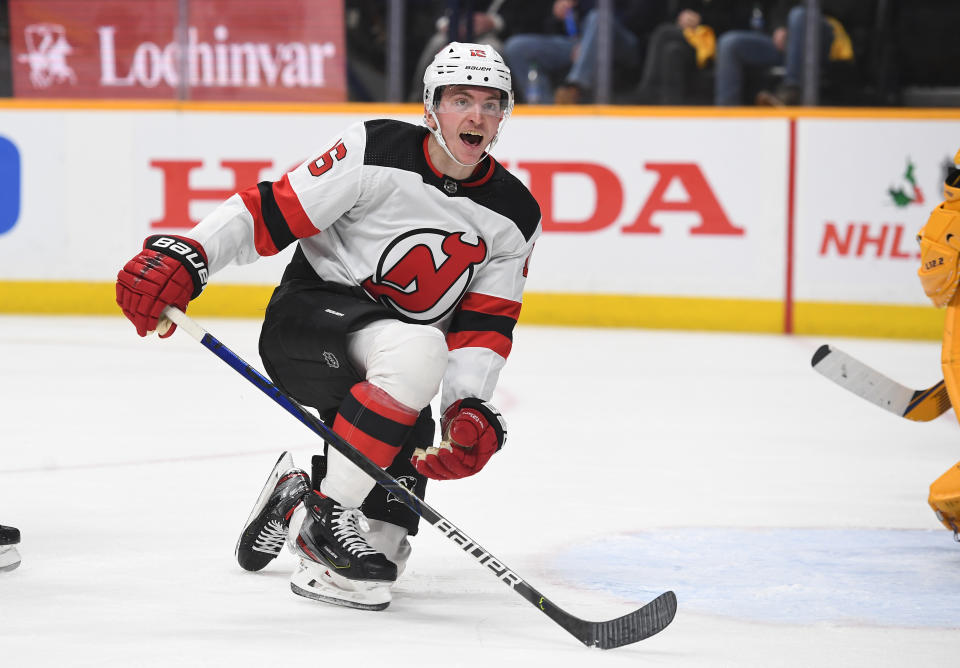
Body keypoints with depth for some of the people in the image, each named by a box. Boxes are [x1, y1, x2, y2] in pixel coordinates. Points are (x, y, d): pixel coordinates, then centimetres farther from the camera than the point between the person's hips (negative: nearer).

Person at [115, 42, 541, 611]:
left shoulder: (516, 217, 1)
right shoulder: (375, 152, -13)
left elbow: (486, 326, -2)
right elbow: (273, 210, -16)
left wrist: (470, 413, -19)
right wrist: (180, 258, -29)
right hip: (309, 316, -6)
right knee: (416, 352, -34)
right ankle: (324, 515, -23)